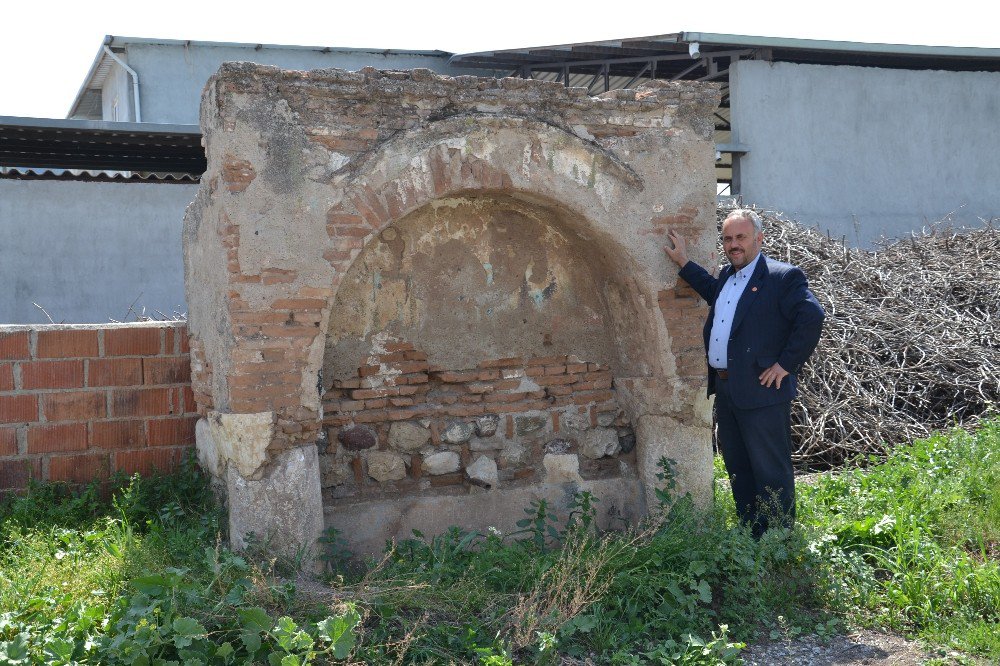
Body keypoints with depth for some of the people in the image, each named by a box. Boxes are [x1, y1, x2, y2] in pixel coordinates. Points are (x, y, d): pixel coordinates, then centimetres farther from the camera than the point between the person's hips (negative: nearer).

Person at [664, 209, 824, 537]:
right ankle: (749, 540, 27)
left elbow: (812, 316, -19)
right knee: (737, 469, 16)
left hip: (762, 391, -9)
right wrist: (684, 263, 16)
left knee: (771, 470, -1)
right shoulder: (727, 276, 17)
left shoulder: (784, 277, -11)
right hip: (725, 390, 9)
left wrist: (786, 364, -18)